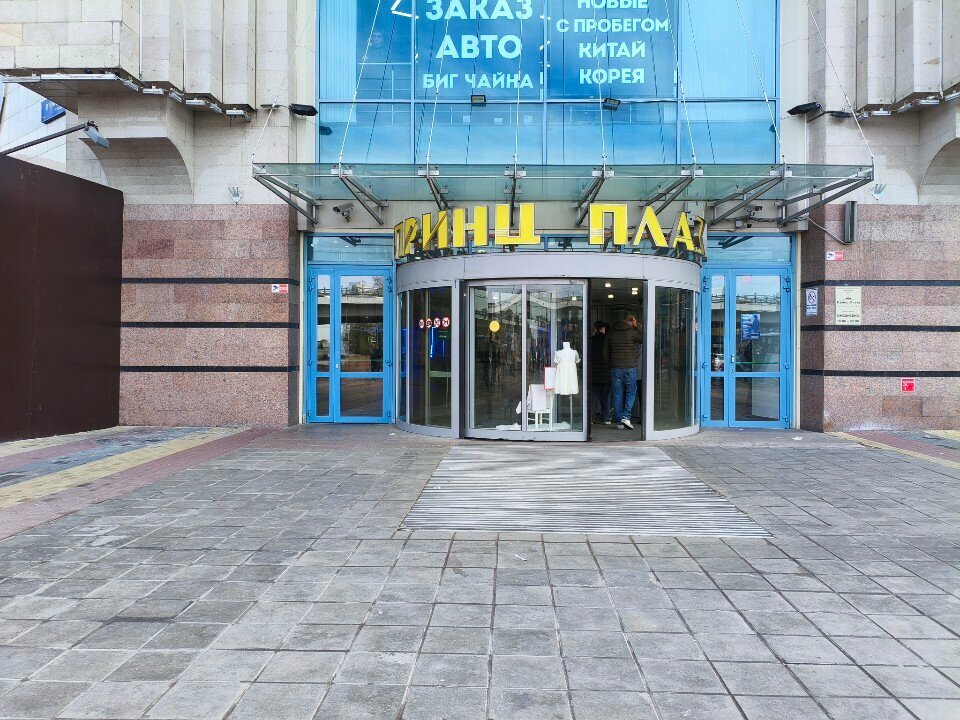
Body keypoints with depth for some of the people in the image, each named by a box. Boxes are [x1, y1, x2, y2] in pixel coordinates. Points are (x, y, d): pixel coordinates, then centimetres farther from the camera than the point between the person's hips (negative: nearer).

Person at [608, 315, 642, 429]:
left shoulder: (612, 333, 8)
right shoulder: (632, 332, -7)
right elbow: (644, 339, 5)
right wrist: (636, 327, 8)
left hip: (615, 368, 4)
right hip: (629, 367, -4)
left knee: (618, 395, 7)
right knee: (631, 392, 8)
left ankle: (620, 421, 8)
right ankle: (626, 416, -6)